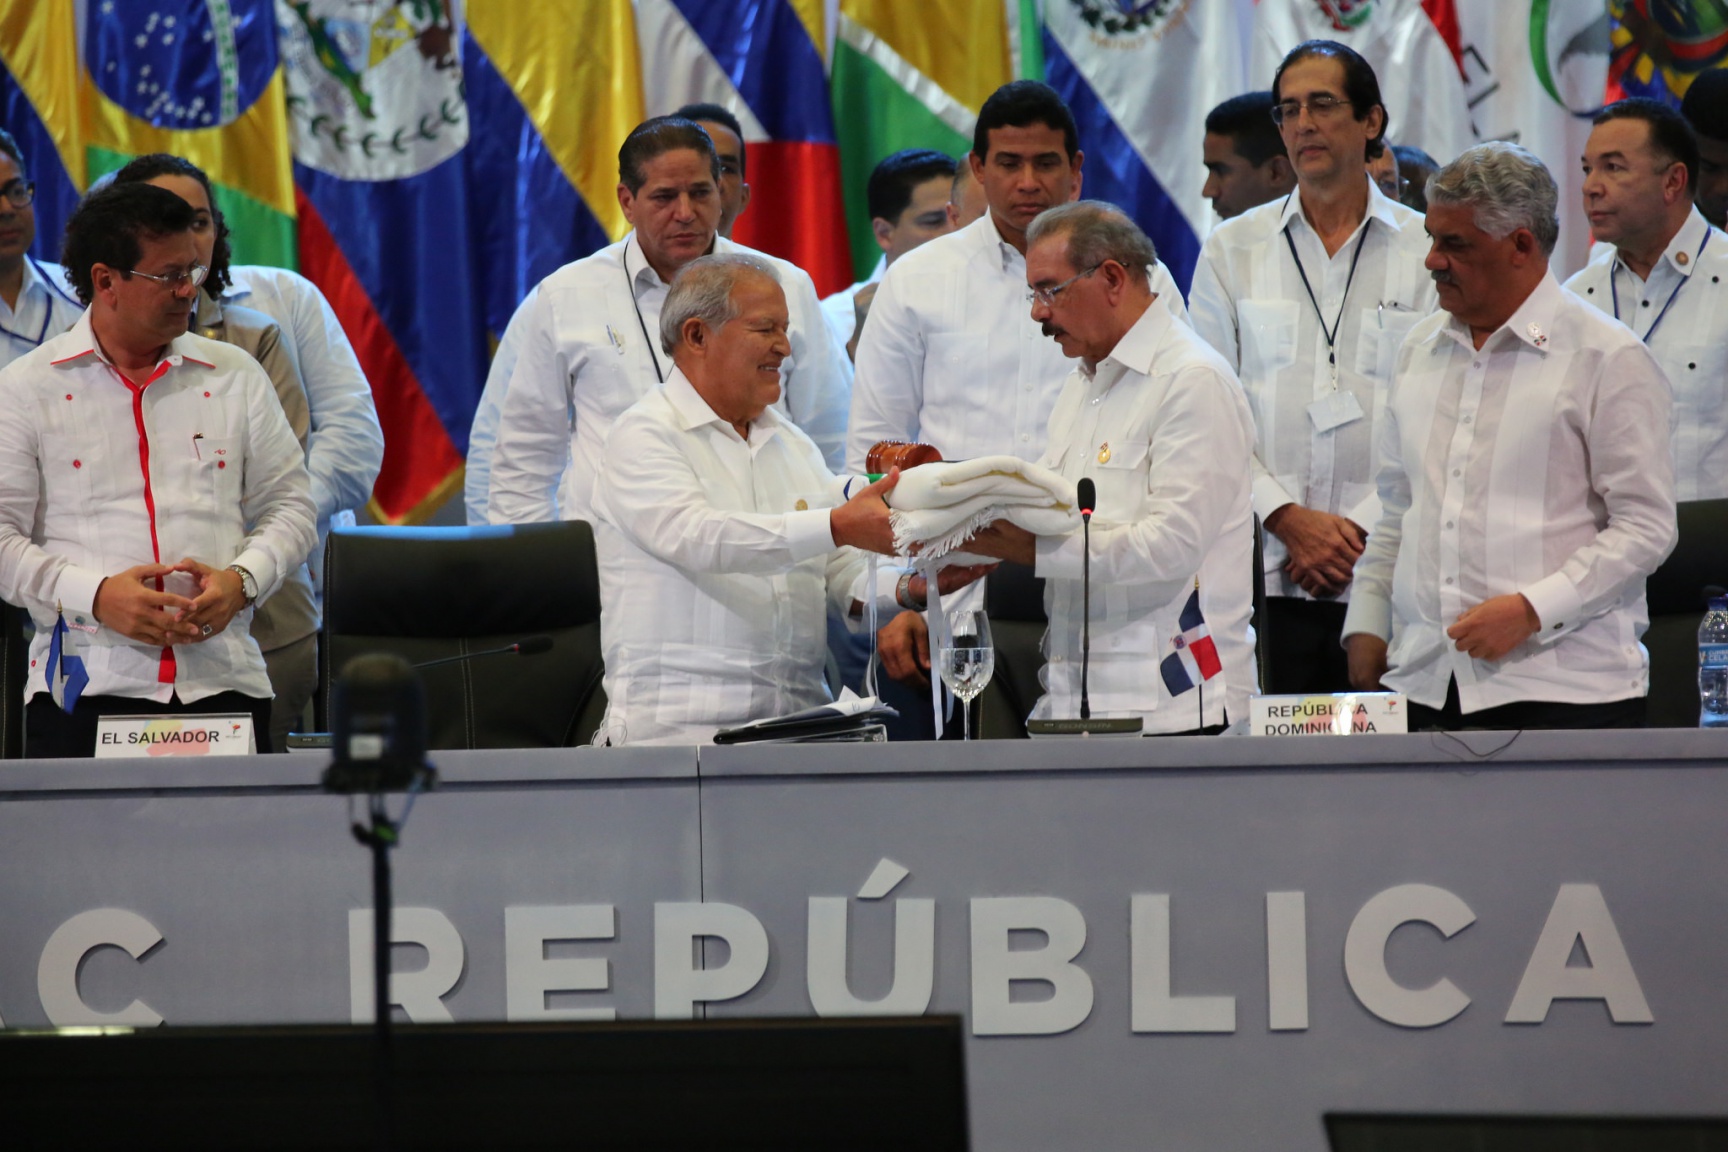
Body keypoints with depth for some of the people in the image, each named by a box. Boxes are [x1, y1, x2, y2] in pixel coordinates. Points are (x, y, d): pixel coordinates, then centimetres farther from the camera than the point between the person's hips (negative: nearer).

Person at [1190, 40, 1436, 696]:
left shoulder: (1427, 252, 7)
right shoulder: (1231, 252, 12)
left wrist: (1363, 530, -9)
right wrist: (1287, 519, -7)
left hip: (1386, 570, -1)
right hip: (1266, 574, 1)